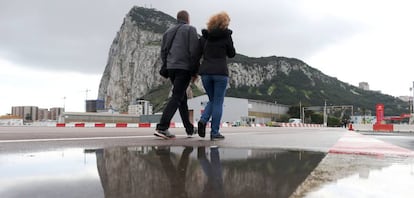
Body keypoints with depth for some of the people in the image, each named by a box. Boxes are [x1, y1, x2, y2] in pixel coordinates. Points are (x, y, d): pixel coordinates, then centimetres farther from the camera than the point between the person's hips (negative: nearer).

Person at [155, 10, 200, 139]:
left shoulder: (168, 32, 19)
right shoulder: (190, 29, 1)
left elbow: (163, 52, 16)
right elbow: (194, 52, -7)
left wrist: (167, 67, 17)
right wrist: (195, 72, -4)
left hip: (171, 68, 7)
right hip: (184, 68, -6)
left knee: (182, 97, 13)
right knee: (177, 97, -8)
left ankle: (189, 129, 19)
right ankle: (162, 127, -18)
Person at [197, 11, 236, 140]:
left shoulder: (204, 37, 10)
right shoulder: (226, 36, -1)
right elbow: (232, 54, 8)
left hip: (205, 72, 4)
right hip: (220, 72, -4)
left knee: (212, 100, 19)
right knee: (218, 102, 3)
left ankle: (203, 120, -4)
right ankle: (214, 132, 3)